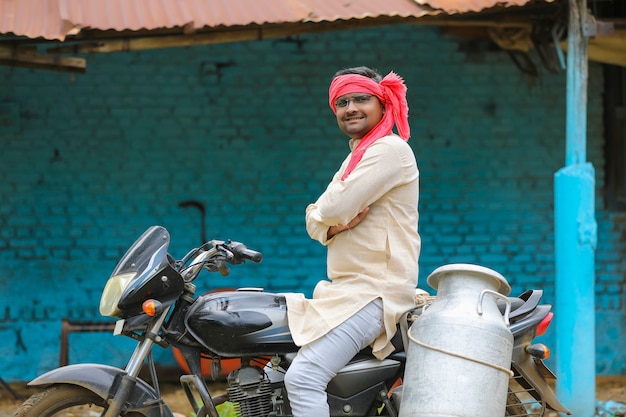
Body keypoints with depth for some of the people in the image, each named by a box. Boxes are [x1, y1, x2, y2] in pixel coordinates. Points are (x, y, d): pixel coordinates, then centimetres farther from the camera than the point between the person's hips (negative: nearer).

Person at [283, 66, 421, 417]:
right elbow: (315, 222, 14)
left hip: (374, 292, -11)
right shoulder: (355, 158, 22)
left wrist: (335, 216, 4)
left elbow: (334, 207, -19)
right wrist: (335, 225, -9)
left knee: (303, 377, -23)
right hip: (348, 288, 11)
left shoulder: (390, 149, -9)